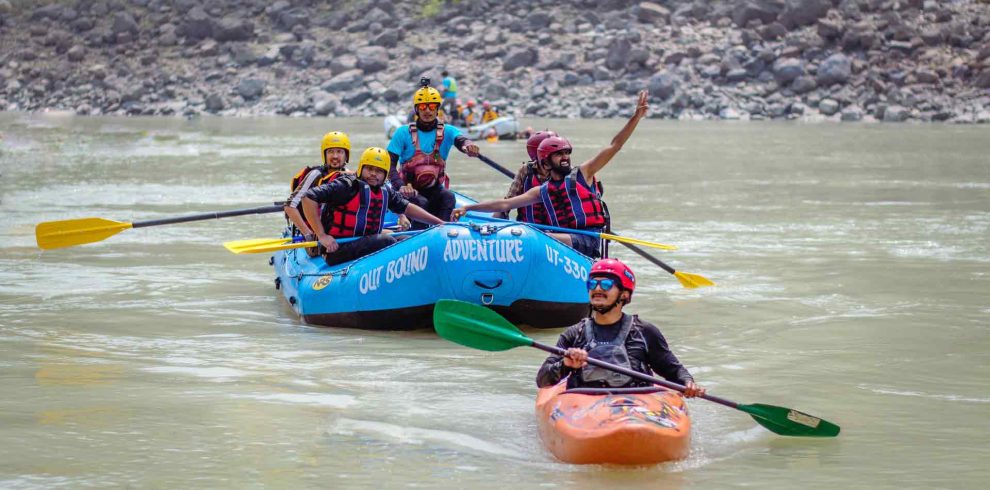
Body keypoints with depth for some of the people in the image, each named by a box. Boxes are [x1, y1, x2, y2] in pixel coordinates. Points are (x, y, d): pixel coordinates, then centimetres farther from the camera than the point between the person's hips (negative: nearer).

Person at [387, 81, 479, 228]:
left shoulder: (447, 132, 3)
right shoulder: (403, 133, -1)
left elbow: (460, 139, -20)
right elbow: (390, 164, -5)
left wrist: (467, 145, -48)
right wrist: (400, 186, -25)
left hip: (435, 190, 2)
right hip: (409, 191, -2)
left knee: (448, 197, -29)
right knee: (420, 202, -33)